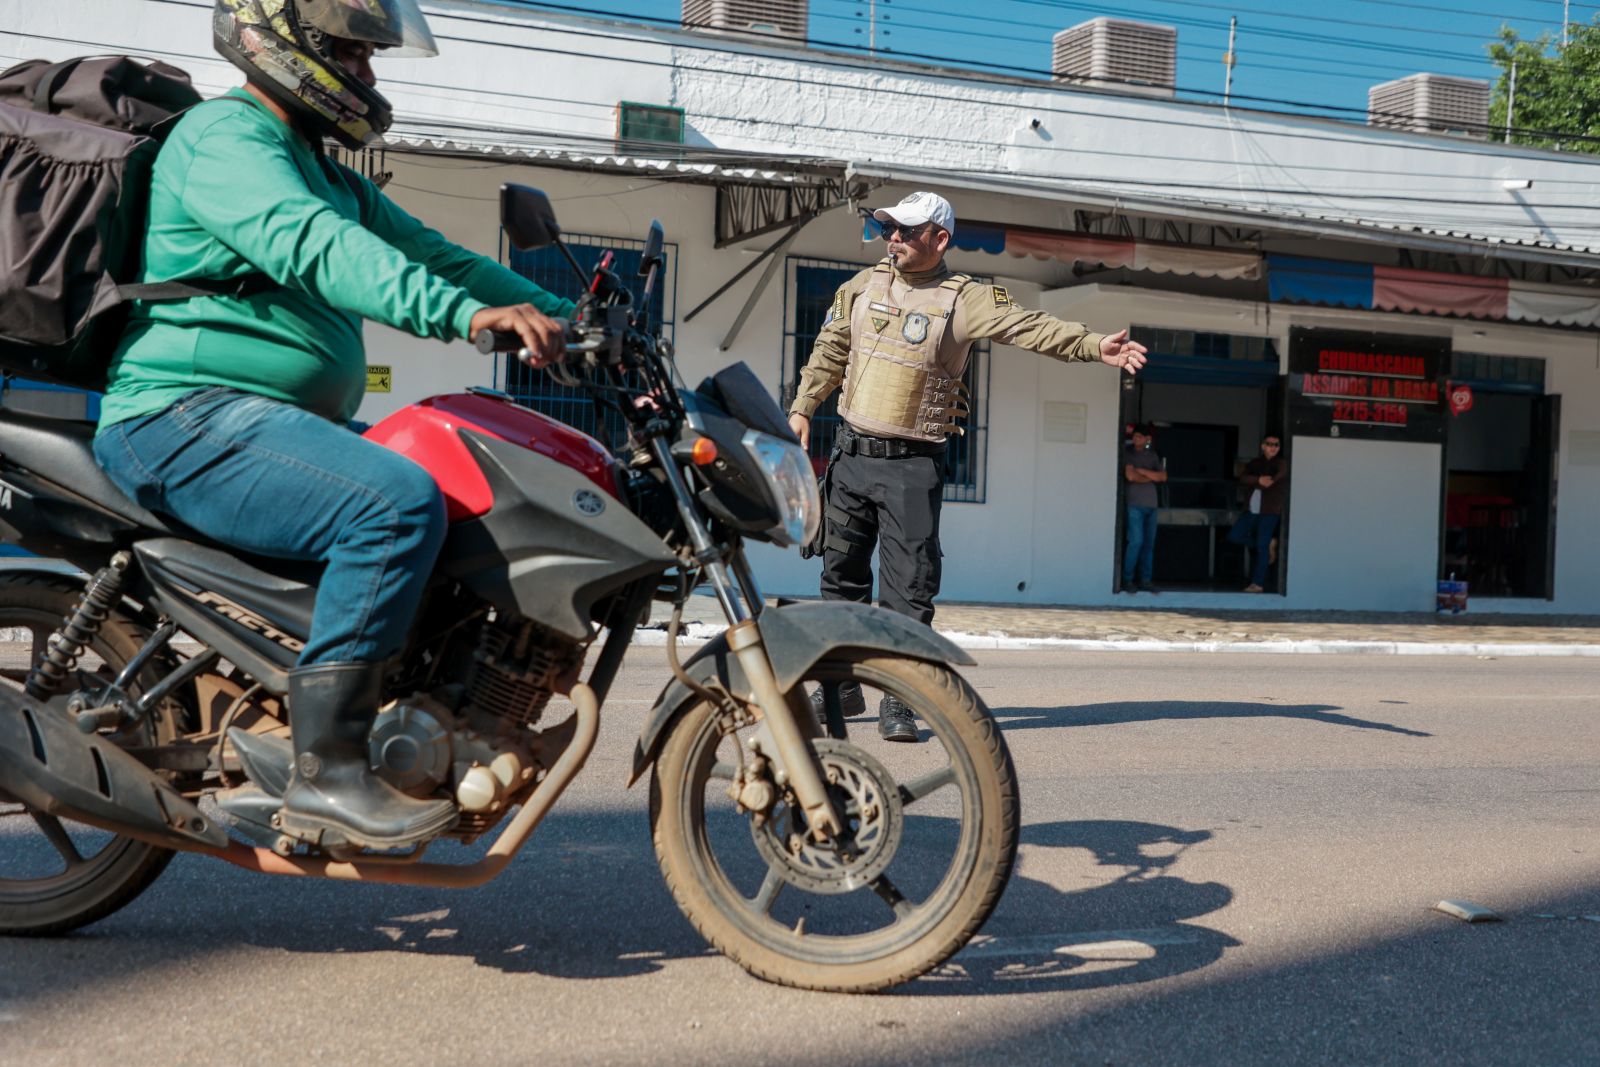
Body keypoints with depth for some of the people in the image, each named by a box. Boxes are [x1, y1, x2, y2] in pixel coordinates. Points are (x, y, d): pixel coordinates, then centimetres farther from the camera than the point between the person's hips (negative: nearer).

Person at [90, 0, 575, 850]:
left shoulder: (327, 172, 24)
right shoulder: (224, 135, -9)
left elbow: (425, 252, 19)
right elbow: (313, 247, -28)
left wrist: (562, 317, 8)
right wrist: (466, 313, -40)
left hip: (288, 423, 10)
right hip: (192, 419, -10)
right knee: (400, 504, -32)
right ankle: (325, 769, -28)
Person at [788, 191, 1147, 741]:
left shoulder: (965, 299, -5)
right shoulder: (864, 285, 9)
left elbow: (1029, 326, -17)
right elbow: (830, 351, 18)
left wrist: (1093, 345, -30)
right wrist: (802, 408, 14)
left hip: (913, 466, -4)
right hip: (851, 452, 5)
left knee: (909, 587, -7)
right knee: (842, 573, 12)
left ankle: (899, 701, 0)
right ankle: (841, 684, 26)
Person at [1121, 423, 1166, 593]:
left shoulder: (1152, 455, 15)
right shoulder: (1127, 452, -1)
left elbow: (1163, 476, 5)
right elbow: (1130, 476, -12)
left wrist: (1142, 471, -6)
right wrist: (1151, 478, 2)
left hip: (1151, 504, 5)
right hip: (1135, 504, -5)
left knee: (1149, 543, 3)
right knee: (1136, 541, -12)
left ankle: (1145, 580, 9)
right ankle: (1127, 580, -3)